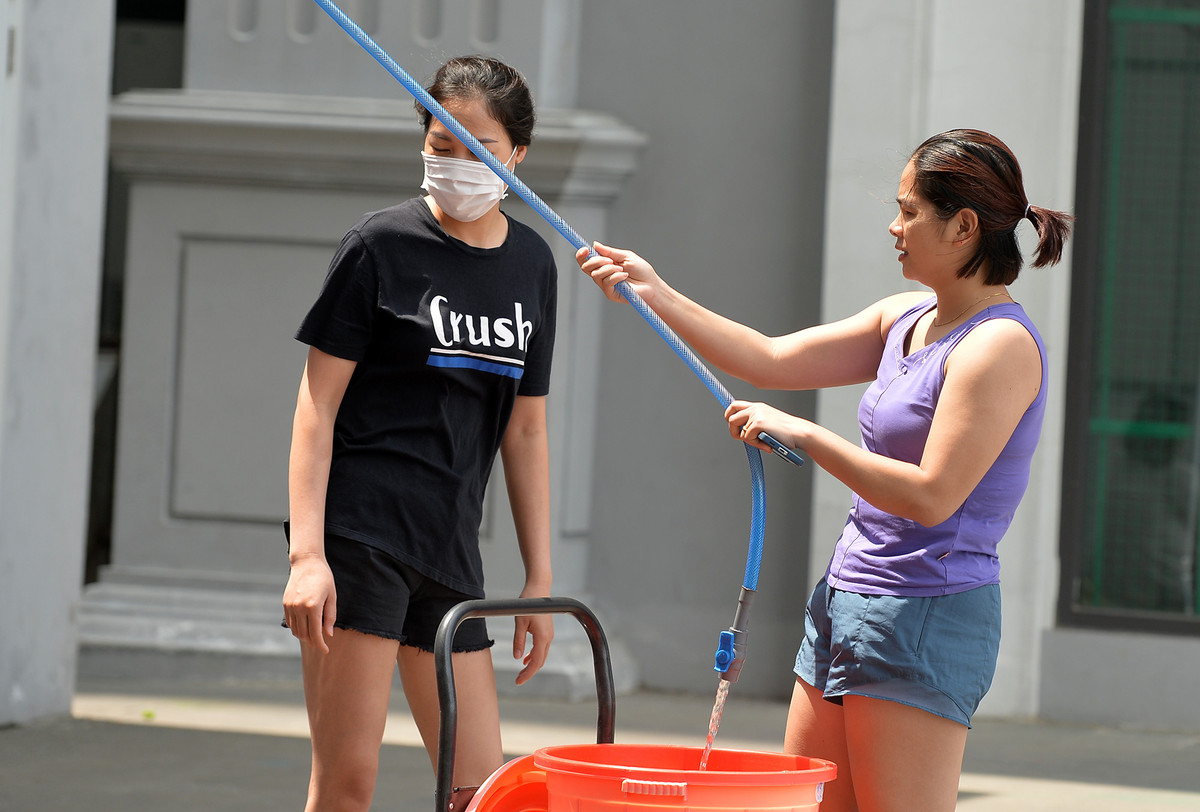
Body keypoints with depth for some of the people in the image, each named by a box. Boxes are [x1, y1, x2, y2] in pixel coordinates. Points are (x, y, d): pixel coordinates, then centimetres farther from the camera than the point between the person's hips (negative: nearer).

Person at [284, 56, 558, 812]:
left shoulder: (532, 264, 12)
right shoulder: (381, 246, -4)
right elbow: (317, 404, -6)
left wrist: (540, 577, 14)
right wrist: (306, 552, -15)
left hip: (449, 546, 6)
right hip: (360, 532, -6)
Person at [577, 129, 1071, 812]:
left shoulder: (1001, 345, -15)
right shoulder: (907, 320, 13)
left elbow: (931, 497, -22)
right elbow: (771, 362, 18)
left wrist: (804, 435, -17)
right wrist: (656, 295, 13)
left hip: (924, 617, -9)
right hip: (848, 601, 9)